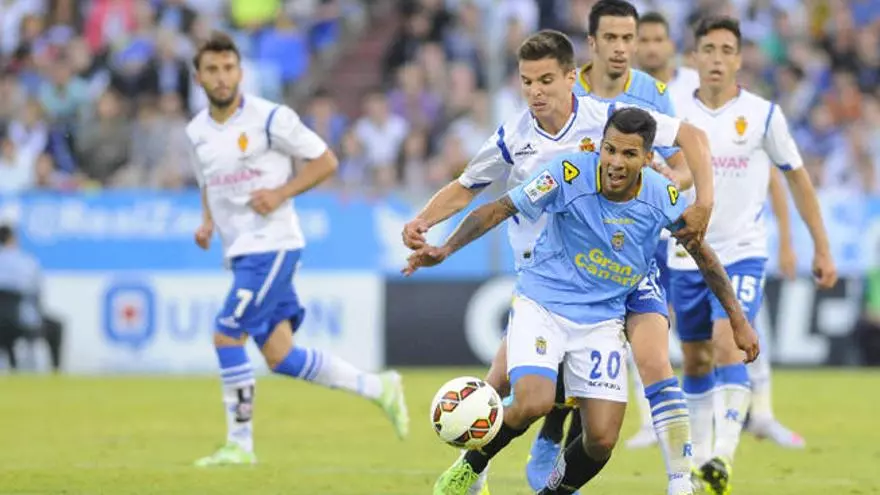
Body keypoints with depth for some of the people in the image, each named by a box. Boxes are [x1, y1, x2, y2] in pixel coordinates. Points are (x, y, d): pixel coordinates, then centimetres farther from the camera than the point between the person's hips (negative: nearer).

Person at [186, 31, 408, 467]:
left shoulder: (270, 118, -10)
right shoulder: (197, 132, 10)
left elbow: (325, 161, -4)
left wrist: (280, 193, -16)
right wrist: (207, 221, 8)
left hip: (271, 246, -7)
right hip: (240, 251, 7)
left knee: (226, 337, -14)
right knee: (280, 357, 4)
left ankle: (239, 443, -4)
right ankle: (377, 387, 18)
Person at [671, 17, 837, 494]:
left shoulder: (763, 115, -4)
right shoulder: (676, 117, 1)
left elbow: (797, 177, 5)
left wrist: (822, 248, 6)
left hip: (742, 254, -3)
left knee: (727, 347, -22)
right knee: (696, 361, 12)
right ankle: (699, 455, 27)